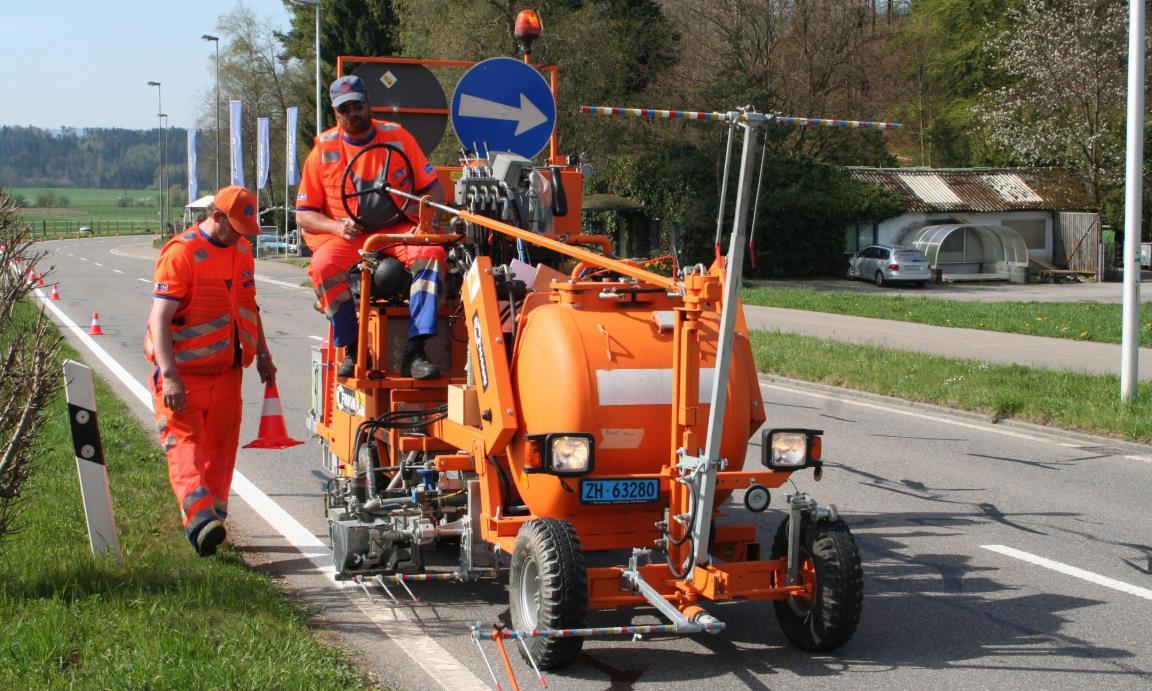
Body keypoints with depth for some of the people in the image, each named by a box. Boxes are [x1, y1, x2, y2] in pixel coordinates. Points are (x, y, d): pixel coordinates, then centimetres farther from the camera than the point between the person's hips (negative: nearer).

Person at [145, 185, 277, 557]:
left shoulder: (242, 250, 11)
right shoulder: (181, 253, -14)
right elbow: (159, 318, -18)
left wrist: (262, 354, 24)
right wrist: (170, 376, -25)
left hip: (227, 370, 7)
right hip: (184, 373, -7)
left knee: (220, 445, 8)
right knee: (185, 444, -14)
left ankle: (213, 519, 15)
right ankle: (200, 518, -27)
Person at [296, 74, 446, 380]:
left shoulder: (398, 137, 6)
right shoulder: (323, 150, 4)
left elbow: (433, 188, 9)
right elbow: (303, 214, 5)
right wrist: (336, 227, -15)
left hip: (397, 229, 1)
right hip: (345, 236, 0)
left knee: (432, 253, -31)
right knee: (324, 266, -34)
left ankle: (415, 352, -34)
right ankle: (353, 349, -22)